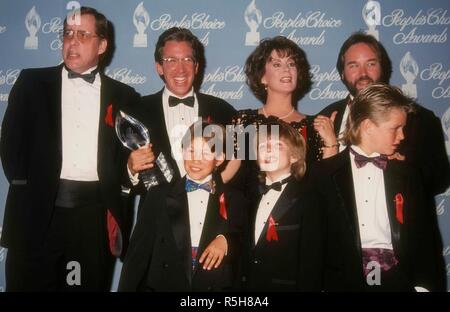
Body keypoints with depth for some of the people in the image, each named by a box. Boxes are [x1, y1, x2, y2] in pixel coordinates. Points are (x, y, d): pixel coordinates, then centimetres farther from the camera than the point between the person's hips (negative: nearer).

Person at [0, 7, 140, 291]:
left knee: (87, 285, 10)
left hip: (95, 214, 1)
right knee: (29, 284, 7)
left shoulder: (123, 96, 9)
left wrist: (116, 208, -2)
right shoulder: (32, 82, 9)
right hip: (38, 209, 0)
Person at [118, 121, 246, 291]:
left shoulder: (234, 200, 7)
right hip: (162, 285, -1)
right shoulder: (158, 195, 6)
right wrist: (126, 288, -5)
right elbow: (138, 252, 3)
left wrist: (227, 241, -8)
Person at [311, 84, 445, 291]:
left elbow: (424, 238, 9)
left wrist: (424, 285, -3)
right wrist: (320, 283, -7)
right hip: (343, 282, -1)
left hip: (399, 281, 2)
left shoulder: (407, 175, 11)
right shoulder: (324, 174, 2)